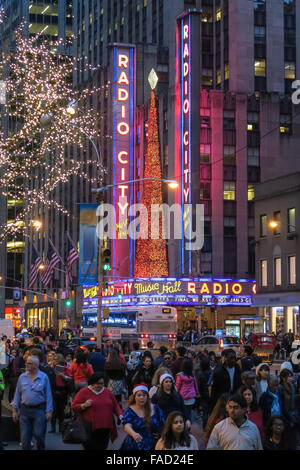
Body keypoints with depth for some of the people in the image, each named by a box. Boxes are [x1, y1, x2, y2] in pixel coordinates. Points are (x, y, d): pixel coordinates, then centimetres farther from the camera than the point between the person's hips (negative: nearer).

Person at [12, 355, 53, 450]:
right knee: (25, 436, 4)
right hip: (25, 410, 3)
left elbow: (48, 395, -2)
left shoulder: (44, 377, -3)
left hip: (39, 410, -3)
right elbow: (17, 394, 10)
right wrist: (15, 410, 5)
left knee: (39, 435, -2)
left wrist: (49, 411, -7)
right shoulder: (22, 377, 5)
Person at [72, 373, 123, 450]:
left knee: (102, 447, 5)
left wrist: (120, 414, 0)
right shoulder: (84, 392, 0)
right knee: (90, 448, -7)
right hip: (90, 429, -4)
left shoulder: (107, 392, 12)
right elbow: (74, 407, 1)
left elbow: (115, 405, 18)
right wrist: (84, 405, -18)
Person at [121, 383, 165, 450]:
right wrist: (133, 434, -41)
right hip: (134, 447, -2)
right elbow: (127, 426, -21)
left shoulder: (155, 409, 4)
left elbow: (163, 425, 16)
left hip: (153, 446, 2)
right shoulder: (130, 411, -4)